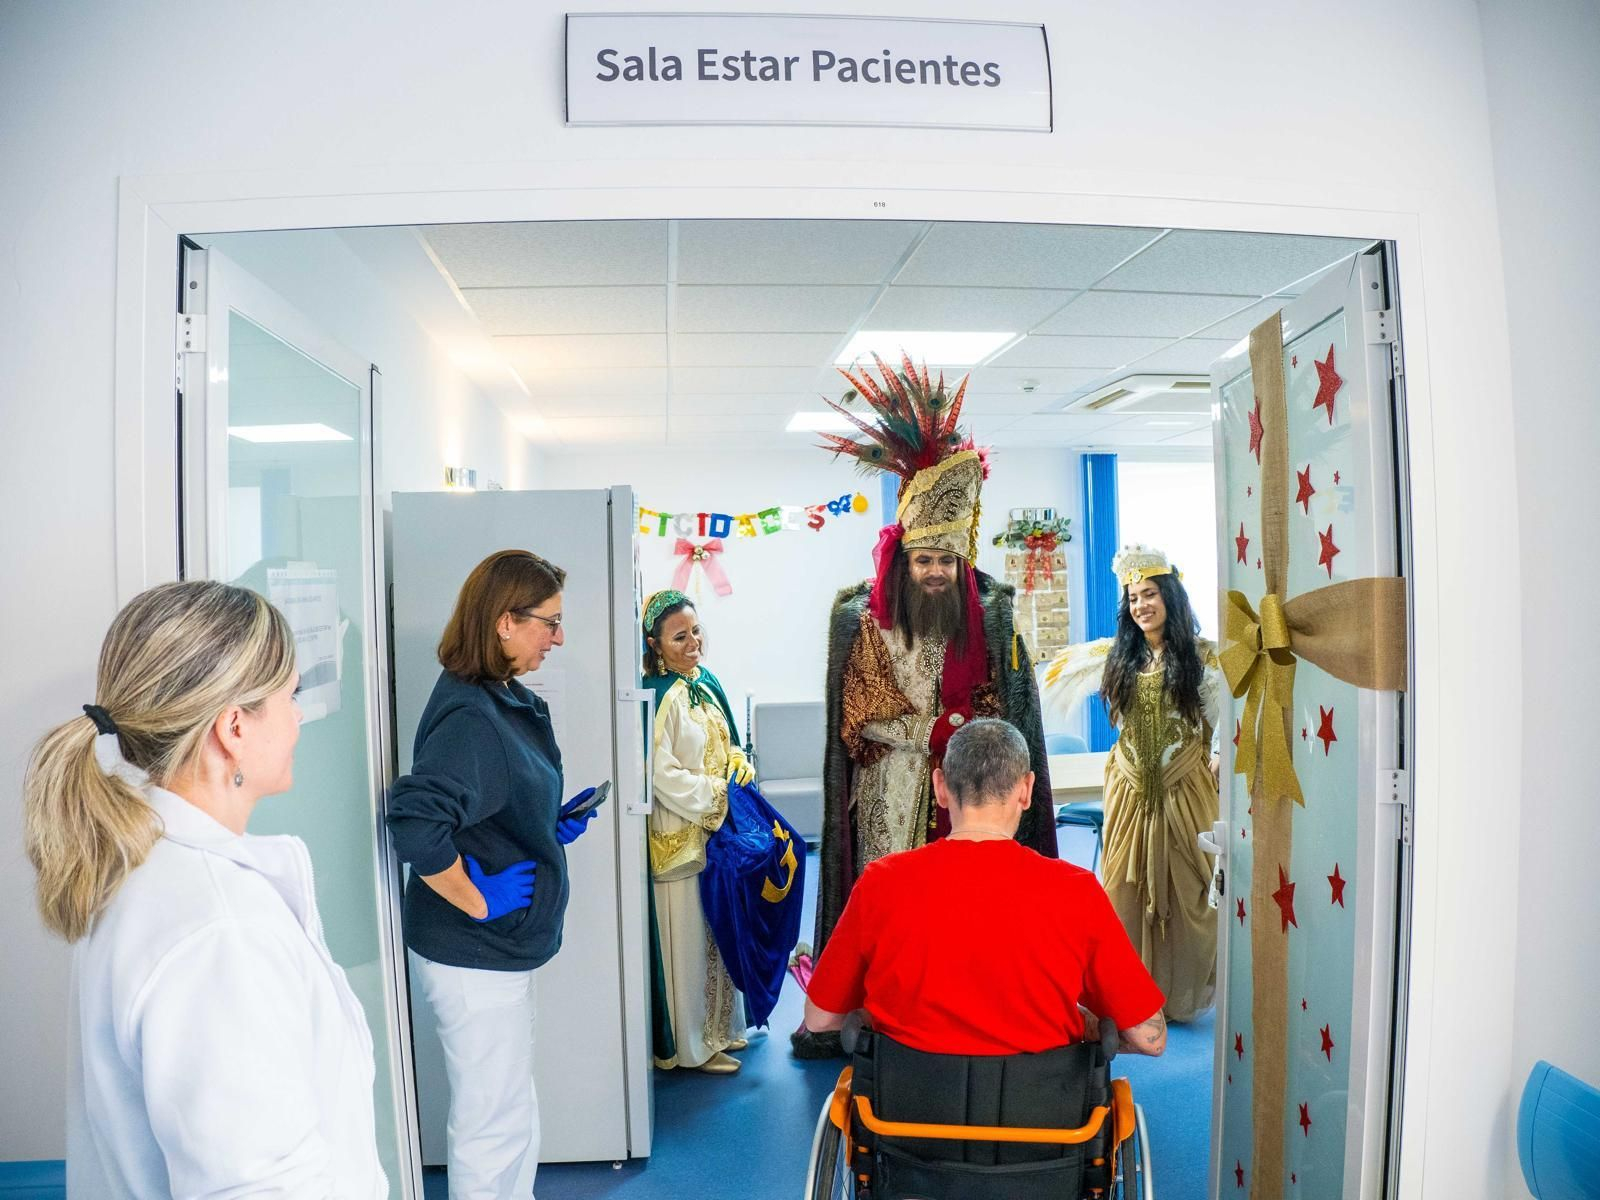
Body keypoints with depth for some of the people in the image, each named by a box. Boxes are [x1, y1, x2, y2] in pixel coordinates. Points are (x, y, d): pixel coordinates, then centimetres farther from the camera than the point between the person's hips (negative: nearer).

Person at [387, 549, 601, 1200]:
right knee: (494, 1126, 7)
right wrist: (479, 901, -24)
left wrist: (552, 826, 7)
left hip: (497, 947, 9)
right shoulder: (471, 717, -23)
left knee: (507, 1116, 23)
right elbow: (414, 818, -35)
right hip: (473, 954, -9)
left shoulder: (505, 700, 6)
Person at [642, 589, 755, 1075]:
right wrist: (713, 793, -15)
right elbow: (661, 775, -21)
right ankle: (692, 1044, 18)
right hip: (680, 836, -8)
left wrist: (739, 760, -1)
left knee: (719, 931, 18)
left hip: (719, 828, 8)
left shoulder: (706, 680, 7)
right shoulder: (660, 697, -18)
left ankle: (718, 1027, 34)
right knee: (689, 938, 3)